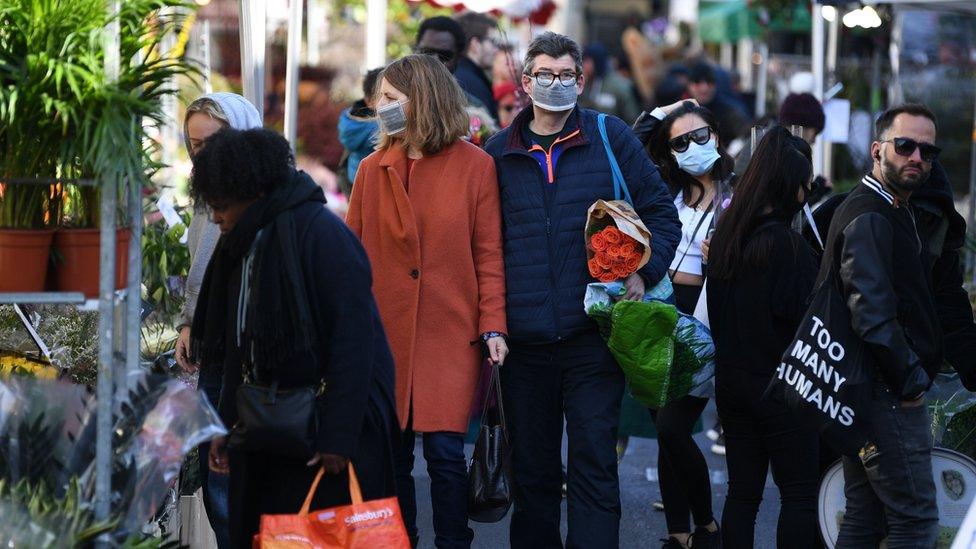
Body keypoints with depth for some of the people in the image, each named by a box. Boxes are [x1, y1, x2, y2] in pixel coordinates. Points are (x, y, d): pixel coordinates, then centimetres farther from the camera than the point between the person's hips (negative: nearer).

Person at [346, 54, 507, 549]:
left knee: (445, 451, -5)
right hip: (385, 332, 3)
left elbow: (489, 254, 0)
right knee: (392, 456, 6)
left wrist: (493, 326, -8)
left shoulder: (475, 166, 0)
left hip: (450, 333, -3)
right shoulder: (372, 170, 8)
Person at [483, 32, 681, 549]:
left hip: (592, 331, -2)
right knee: (531, 469, 9)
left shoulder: (610, 138, 4)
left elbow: (662, 213, 9)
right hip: (524, 340, 2)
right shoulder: (498, 153, 8)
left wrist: (642, 272, -8)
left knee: (594, 464, -5)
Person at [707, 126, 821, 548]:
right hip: (780, 385, -7)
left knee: (742, 491, 11)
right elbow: (805, 319, -16)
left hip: (731, 382, 7)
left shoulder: (726, 236, 6)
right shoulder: (786, 244, -17)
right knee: (800, 494, 0)